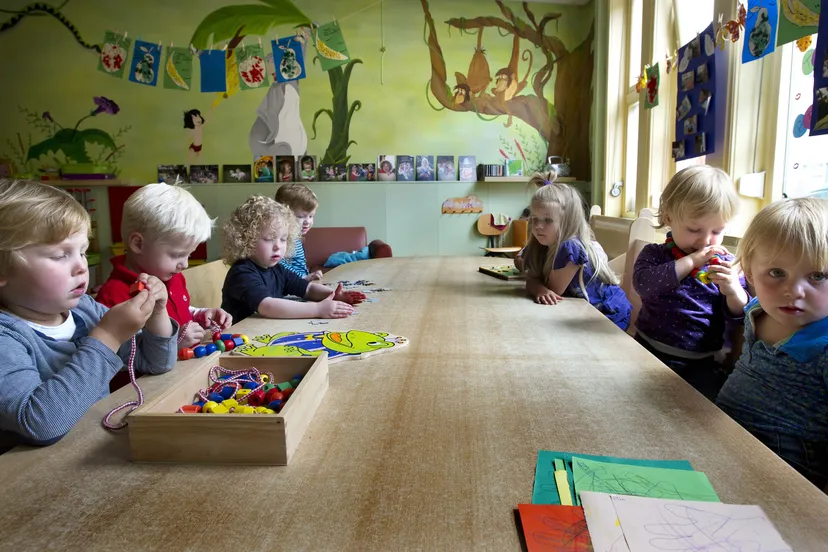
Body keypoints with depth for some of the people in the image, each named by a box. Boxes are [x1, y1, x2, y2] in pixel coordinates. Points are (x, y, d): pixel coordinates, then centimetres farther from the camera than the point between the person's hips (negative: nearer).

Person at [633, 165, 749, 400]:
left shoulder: (727, 265, 4)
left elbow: (740, 319, 2)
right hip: (650, 352, 0)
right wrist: (689, 262, -24)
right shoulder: (654, 254, 1)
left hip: (701, 364, 0)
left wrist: (734, 292, -19)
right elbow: (642, 284, -21)